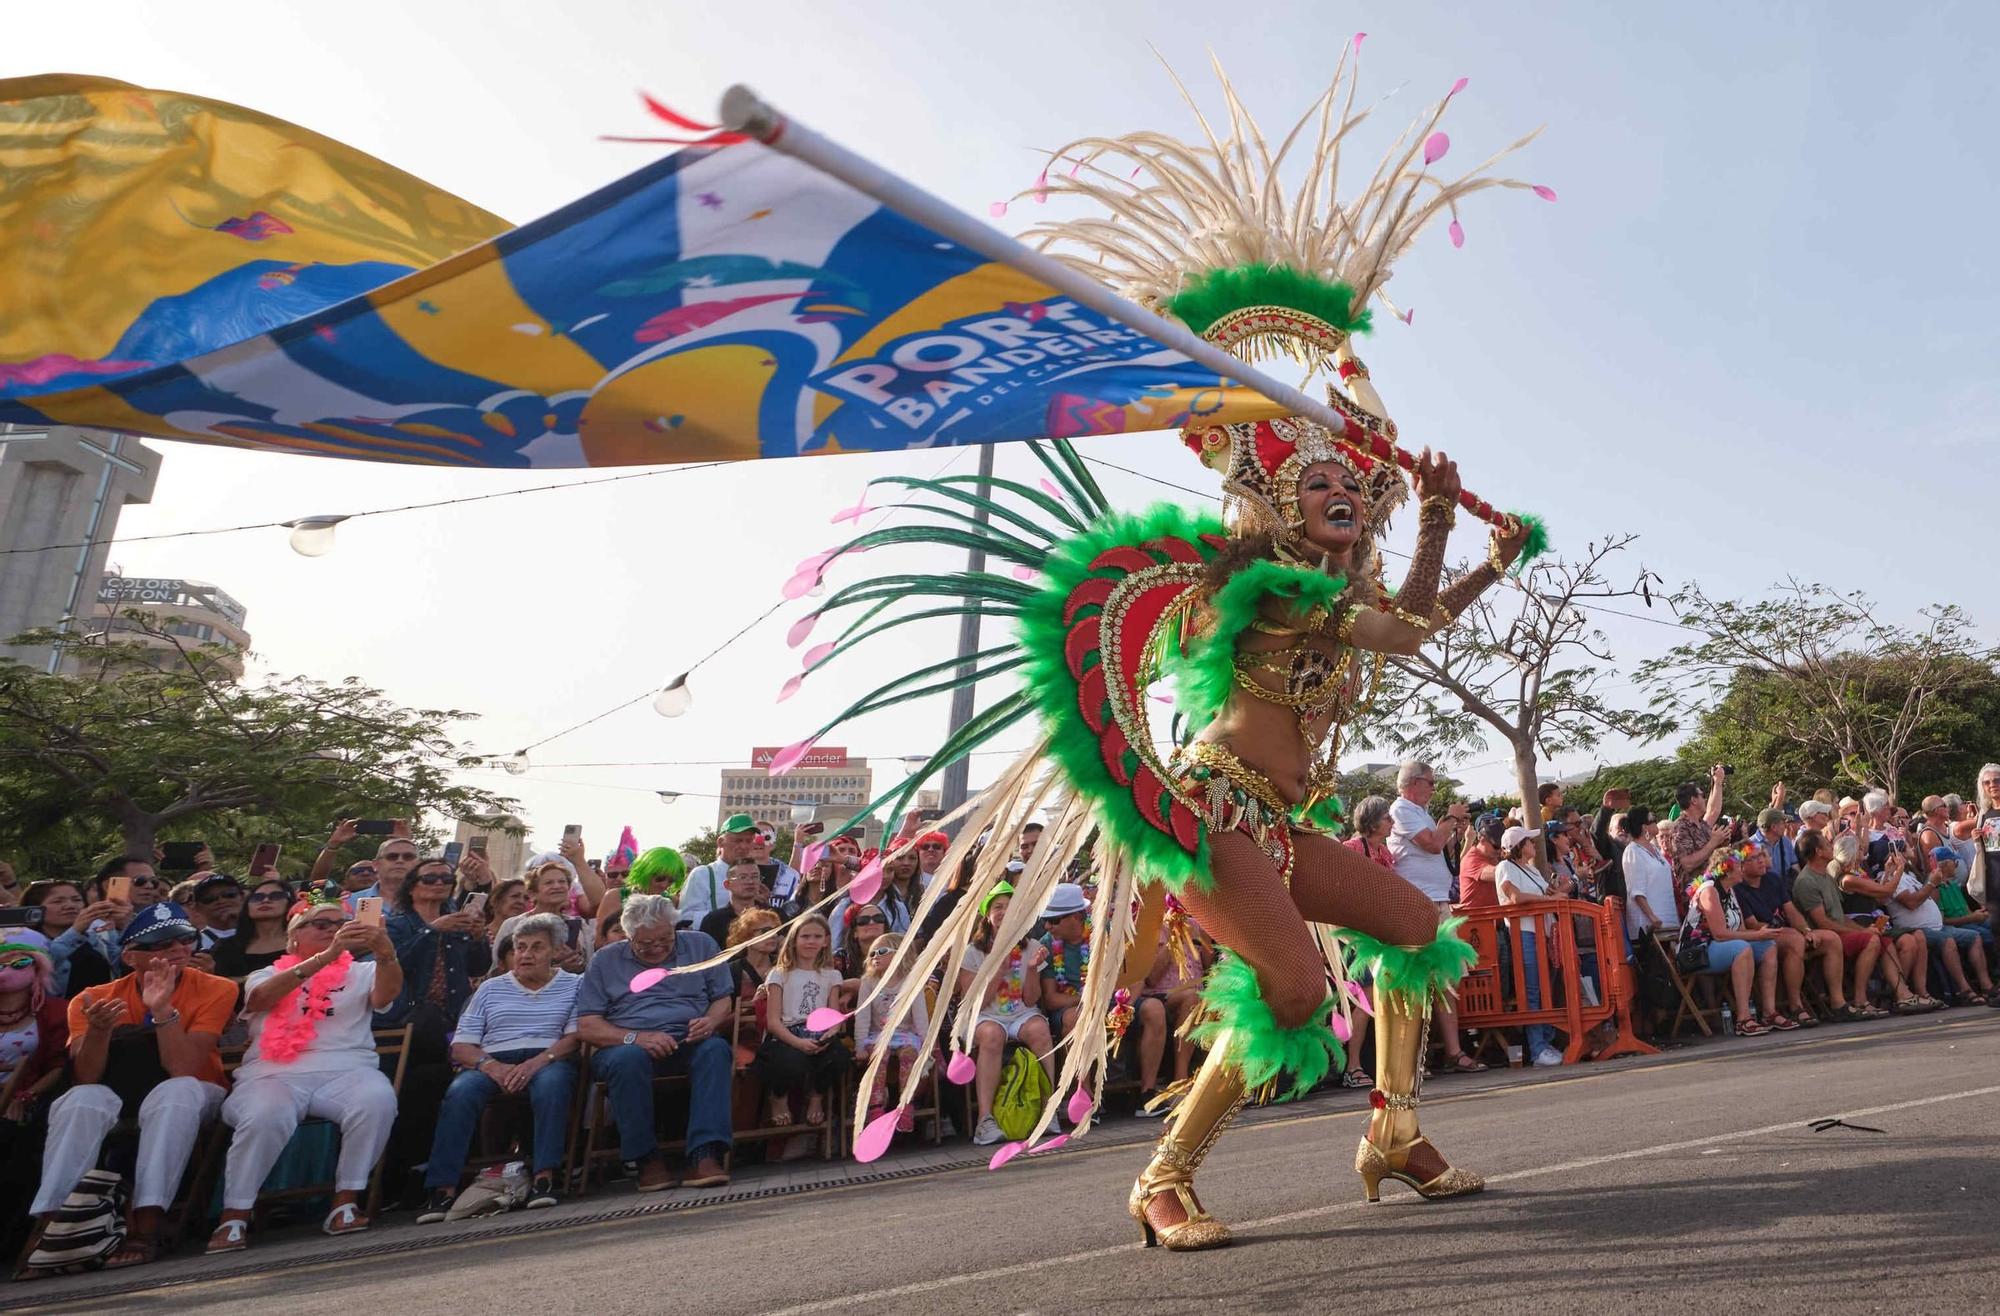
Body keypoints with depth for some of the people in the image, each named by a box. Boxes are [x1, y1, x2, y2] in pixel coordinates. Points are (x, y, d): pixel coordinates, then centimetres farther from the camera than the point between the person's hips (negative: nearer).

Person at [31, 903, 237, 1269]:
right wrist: (98, 1031, -32)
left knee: (176, 1093, -36)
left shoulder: (214, 990, -13)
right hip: (117, 1096, 2)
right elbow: (86, 1080, -13)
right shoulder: (94, 999, -5)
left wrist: (163, 1009, -33)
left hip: (187, 1095, -2)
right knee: (81, 1101, -29)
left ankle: (146, 1228, -39)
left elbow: (182, 1070, -22)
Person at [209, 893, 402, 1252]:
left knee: (378, 1099, -31)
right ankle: (234, 1218, -15)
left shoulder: (361, 973, 20)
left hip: (346, 1071, 1)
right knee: (265, 1115, -33)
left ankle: (345, 1202, -18)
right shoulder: (266, 976, 19)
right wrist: (325, 956, -22)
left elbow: (386, 994, -3)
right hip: (275, 1074, 0)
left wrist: (385, 953, -27)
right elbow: (262, 996, -7)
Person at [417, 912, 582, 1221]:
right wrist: (491, 1066, -11)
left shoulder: (573, 985, 14)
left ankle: (544, 1177, -34)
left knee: (551, 1084, -37)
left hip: (548, 1060, -2)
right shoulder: (490, 989, 20)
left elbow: (575, 1036, 1)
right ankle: (443, 1188, -30)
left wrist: (538, 1061, -18)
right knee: (460, 1093, -30)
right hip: (492, 1063, 2)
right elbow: (460, 1047, 11)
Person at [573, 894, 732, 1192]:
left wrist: (711, 1021, -11)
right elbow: (586, 1026, 2)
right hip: (627, 1044, 0)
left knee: (715, 1048, -32)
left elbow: (725, 1000, 13)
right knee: (629, 1058, -36)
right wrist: (635, 1038, -14)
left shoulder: (700, 945, 13)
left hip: (688, 1043, 1)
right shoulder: (605, 960, 11)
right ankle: (647, 1159, -23)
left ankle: (705, 1155, -38)